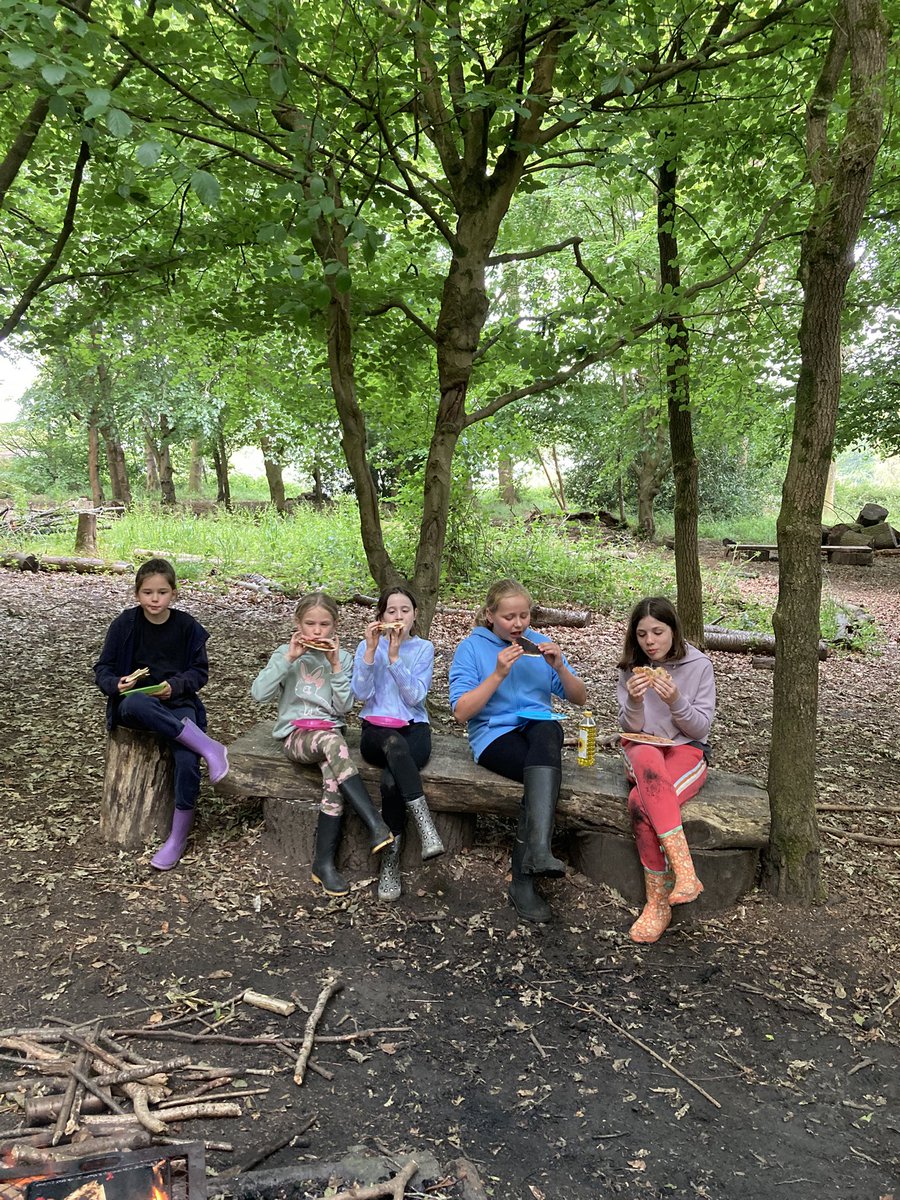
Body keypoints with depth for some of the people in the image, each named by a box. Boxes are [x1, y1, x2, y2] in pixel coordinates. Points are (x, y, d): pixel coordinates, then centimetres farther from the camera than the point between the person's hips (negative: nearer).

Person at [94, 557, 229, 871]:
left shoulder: (187, 626, 1)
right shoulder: (125, 624, 0)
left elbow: (200, 670, 4)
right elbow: (103, 669, 4)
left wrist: (175, 686, -15)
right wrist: (117, 684, -19)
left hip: (178, 703, 0)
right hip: (134, 705, 0)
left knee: (187, 759, -28)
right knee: (137, 703, -40)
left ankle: (179, 836, -10)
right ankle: (208, 747, -33)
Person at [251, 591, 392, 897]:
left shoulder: (342, 657, 10)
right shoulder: (286, 653, 8)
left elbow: (344, 706, 0)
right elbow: (259, 694, -6)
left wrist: (336, 665, -7)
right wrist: (288, 659, -11)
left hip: (330, 730, 2)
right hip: (296, 733, -2)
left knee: (334, 776, -31)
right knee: (332, 741, -36)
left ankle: (324, 862, -20)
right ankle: (375, 825, -40)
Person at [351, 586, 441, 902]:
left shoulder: (423, 648, 6)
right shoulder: (368, 646, 7)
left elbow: (414, 696, -7)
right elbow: (362, 694, -6)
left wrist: (394, 656, -15)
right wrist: (371, 650, -15)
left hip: (413, 728, 0)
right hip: (376, 730, 0)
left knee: (391, 781, -32)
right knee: (395, 744, -39)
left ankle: (390, 863, -20)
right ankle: (426, 827, -44)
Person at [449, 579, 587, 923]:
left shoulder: (538, 643, 12)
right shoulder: (471, 648, 2)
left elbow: (579, 698, 12)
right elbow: (461, 712, -9)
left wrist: (559, 668, -8)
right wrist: (498, 674, -18)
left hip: (539, 727, 3)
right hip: (494, 735, -2)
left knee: (547, 730, -35)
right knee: (546, 772, -33)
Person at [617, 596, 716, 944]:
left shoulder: (698, 665, -3)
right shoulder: (632, 667, 3)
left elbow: (701, 727, -5)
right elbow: (630, 729, 2)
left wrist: (676, 701, -24)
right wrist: (634, 702, -20)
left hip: (686, 750, -2)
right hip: (642, 749, 2)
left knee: (640, 803, -34)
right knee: (648, 759, -39)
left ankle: (658, 903, -25)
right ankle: (685, 872, -42)